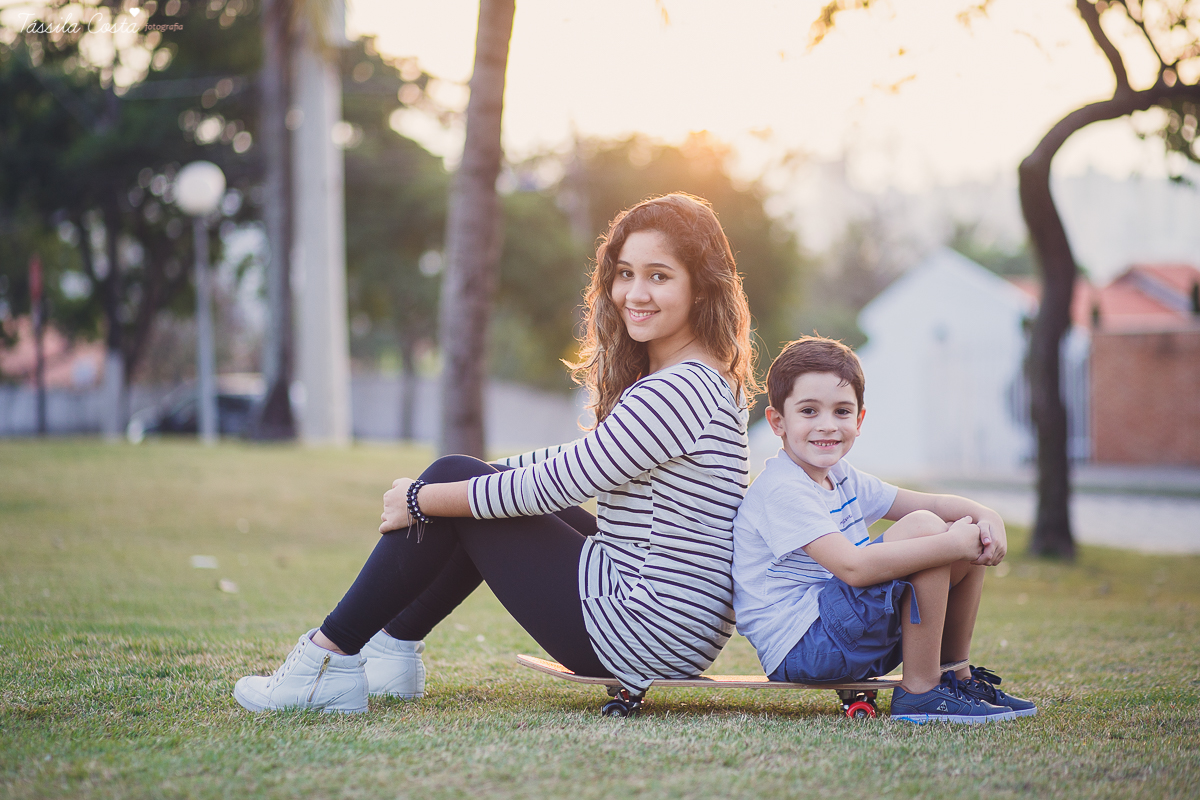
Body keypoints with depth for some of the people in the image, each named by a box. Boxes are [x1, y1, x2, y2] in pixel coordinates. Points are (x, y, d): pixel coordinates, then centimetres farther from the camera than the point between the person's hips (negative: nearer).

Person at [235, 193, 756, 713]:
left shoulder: (679, 391, -21)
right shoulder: (706, 379, 12)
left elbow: (557, 485, -19)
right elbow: (584, 463, 21)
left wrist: (422, 499, -8)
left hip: (646, 632, -10)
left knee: (451, 480, -2)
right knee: (462, 480, 19)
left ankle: (331, 659, 5)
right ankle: (394, 650, 25)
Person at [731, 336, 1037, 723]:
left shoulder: (841, 478, 12)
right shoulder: (782, 491, -20)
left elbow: (927, 502, 14)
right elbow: (852, 567, -30)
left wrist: (984, 516, -7)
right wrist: (953, 544, -28)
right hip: (799, 645, -10)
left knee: (970, 538, 8)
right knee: (923, 528, -23)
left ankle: (956, 674, 16)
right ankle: (920, 692, -18)